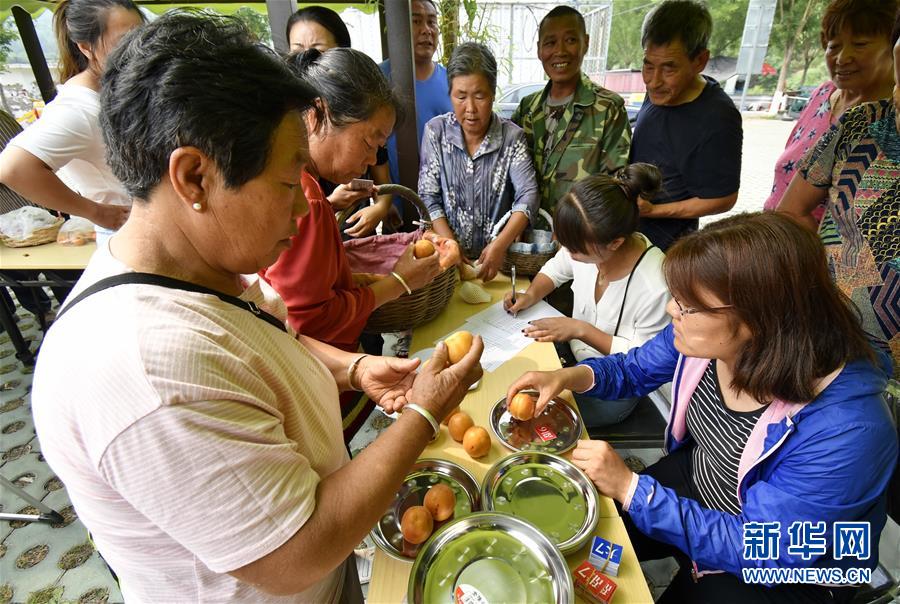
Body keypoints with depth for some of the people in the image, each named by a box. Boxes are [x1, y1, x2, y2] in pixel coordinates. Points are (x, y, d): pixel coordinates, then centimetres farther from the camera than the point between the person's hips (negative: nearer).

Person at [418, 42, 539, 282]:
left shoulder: (512, 136, -2)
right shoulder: (435, 131, -1)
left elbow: (527, 195, -10)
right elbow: (428, 198, -2)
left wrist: (500, 245, -26)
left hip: (499, 256, 0)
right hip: (448, 253, 1)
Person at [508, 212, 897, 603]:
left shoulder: (844, 428, -37)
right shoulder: (703, 334, -20)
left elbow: (761, 551, -29)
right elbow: (635, 369, -1)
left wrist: (630, 488, -33)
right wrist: (569, 376, -20)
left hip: (781, 570, -4)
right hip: (693, 482, 5)